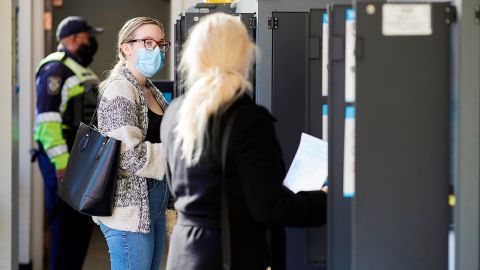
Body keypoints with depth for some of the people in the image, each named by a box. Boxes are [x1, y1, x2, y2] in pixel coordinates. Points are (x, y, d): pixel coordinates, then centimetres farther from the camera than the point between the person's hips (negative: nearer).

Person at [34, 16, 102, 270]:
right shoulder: (55, 69, -12)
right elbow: (48, 118, -21)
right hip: (64, 158, -10)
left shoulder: (80, 70, 20)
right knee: (65, 222, -7)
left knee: (83, 221, 13)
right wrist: (61, 161, -25)